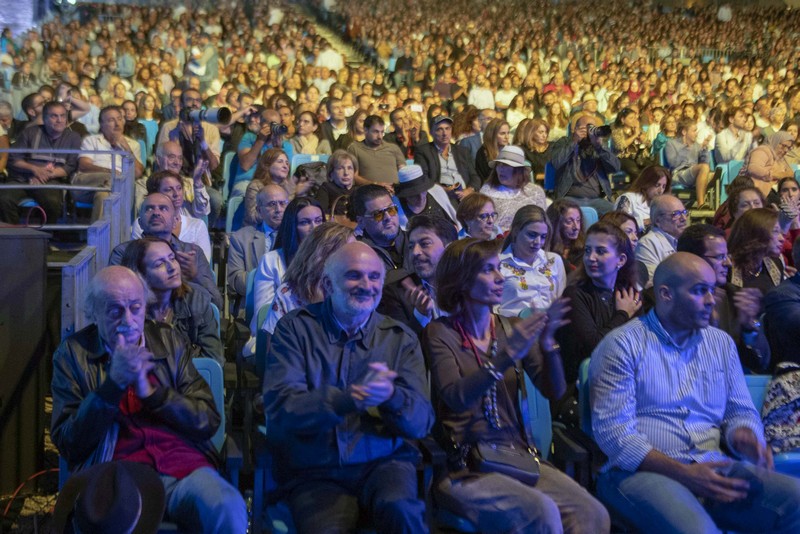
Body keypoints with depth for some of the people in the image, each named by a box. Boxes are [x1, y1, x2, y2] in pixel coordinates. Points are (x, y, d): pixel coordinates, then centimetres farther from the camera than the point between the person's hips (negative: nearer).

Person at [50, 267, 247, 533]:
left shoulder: (169, 341, 13)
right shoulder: (72, 353, 8)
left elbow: (209, 422, 7)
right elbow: (68, 444, 0)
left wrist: (150, 391, -8)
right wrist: (114, 382, -12)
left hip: (184, 464, 3)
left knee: (228, 509, -30)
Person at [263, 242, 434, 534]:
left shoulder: (400, 338, 8)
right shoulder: (295, 328, 2)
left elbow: (422, 422, 1)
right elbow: (279, 408, -10)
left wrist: (391, 396, -22)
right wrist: (348, 399, -25)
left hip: (383, 463, 2)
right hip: (313, 474, -1)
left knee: (399, 508, -29)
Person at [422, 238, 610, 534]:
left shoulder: (511, 328, 10)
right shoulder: (439, 333, -3)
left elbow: (554, 391, 3)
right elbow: (456, 398, -19)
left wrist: (547, 345, -15)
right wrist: (506, 357, -29)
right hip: (462, 466, -4)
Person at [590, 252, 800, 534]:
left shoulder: (722, 343, 17)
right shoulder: (622, 345, -2)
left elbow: (742, 412, 20)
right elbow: (612, 431, -10)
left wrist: (744, 437, -6)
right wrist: (684, 474, -19)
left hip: (715, 469, 6)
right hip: (644, 472, -6)